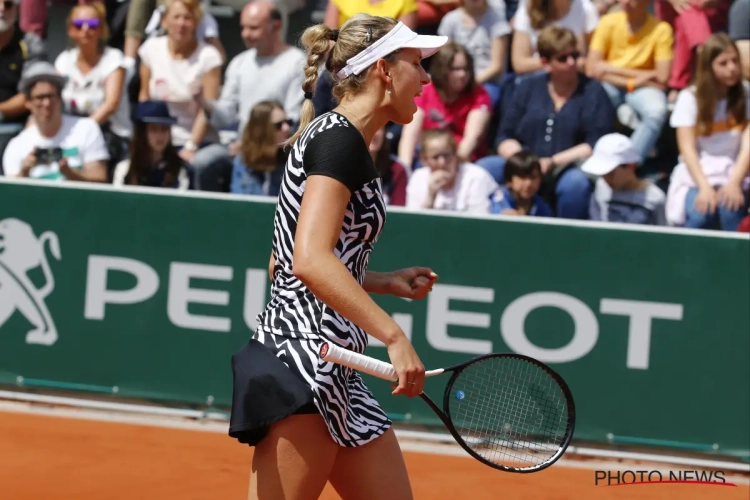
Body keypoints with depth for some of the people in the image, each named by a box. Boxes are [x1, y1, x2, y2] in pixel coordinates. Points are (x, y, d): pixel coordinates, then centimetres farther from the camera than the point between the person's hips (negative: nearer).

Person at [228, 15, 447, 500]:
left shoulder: (334, 139, 20)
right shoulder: (340, 139, -10)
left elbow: (285, 264, 24)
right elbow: (311, 260, -23)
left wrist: (385, 282, 18)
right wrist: (394, 336, -26)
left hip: (335, 372, 10)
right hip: (302, 359, -10)